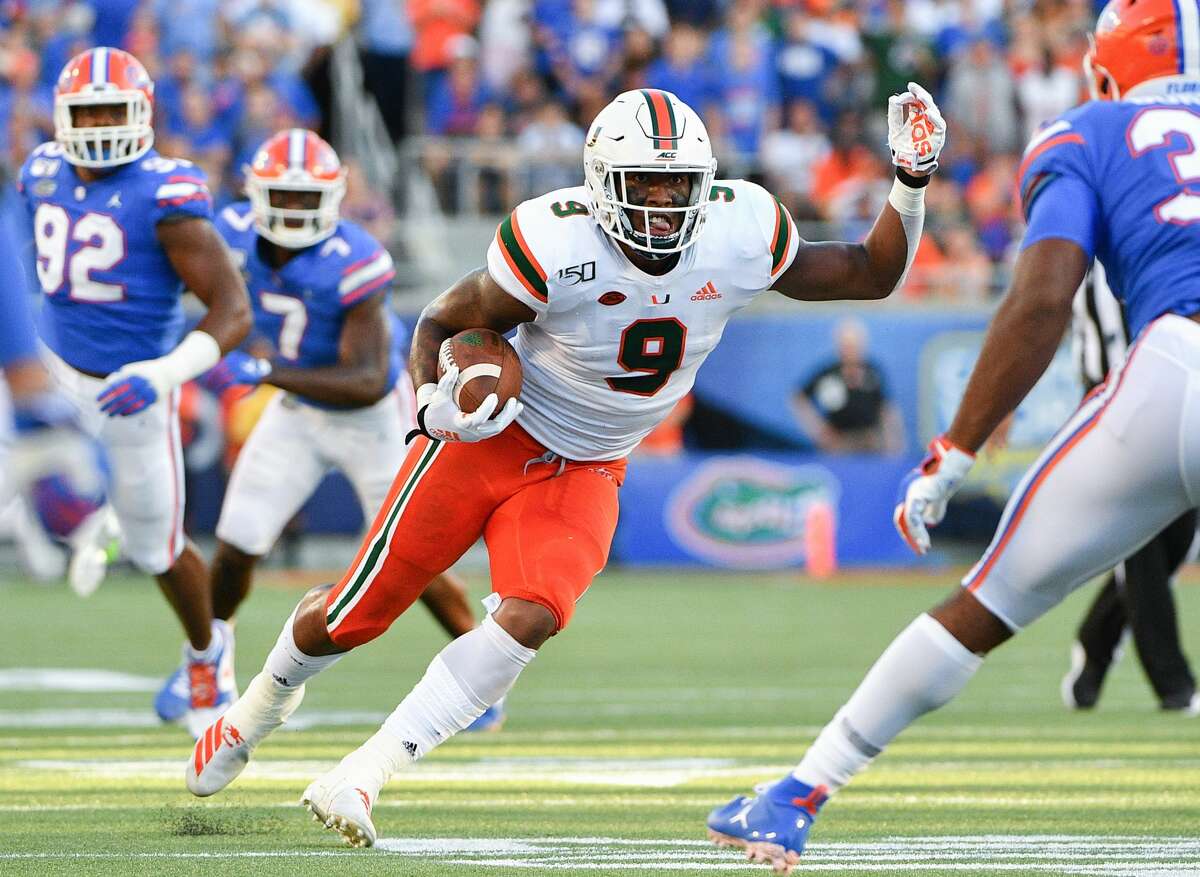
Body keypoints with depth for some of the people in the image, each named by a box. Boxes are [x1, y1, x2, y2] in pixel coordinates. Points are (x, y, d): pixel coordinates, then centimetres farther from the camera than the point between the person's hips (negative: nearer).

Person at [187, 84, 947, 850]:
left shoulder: (742, 235, -16)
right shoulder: (557, 246, -27)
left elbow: (874, 275, -3)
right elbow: (443, 322, -12)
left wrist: (912, 184, -16)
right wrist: (434, 404, -31)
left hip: (585, 472, 3)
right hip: (492, 440, -2)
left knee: (532, 618, -24)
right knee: (355, 616, 5)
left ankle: (362, 778, -16)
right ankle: (267, 699, 40)